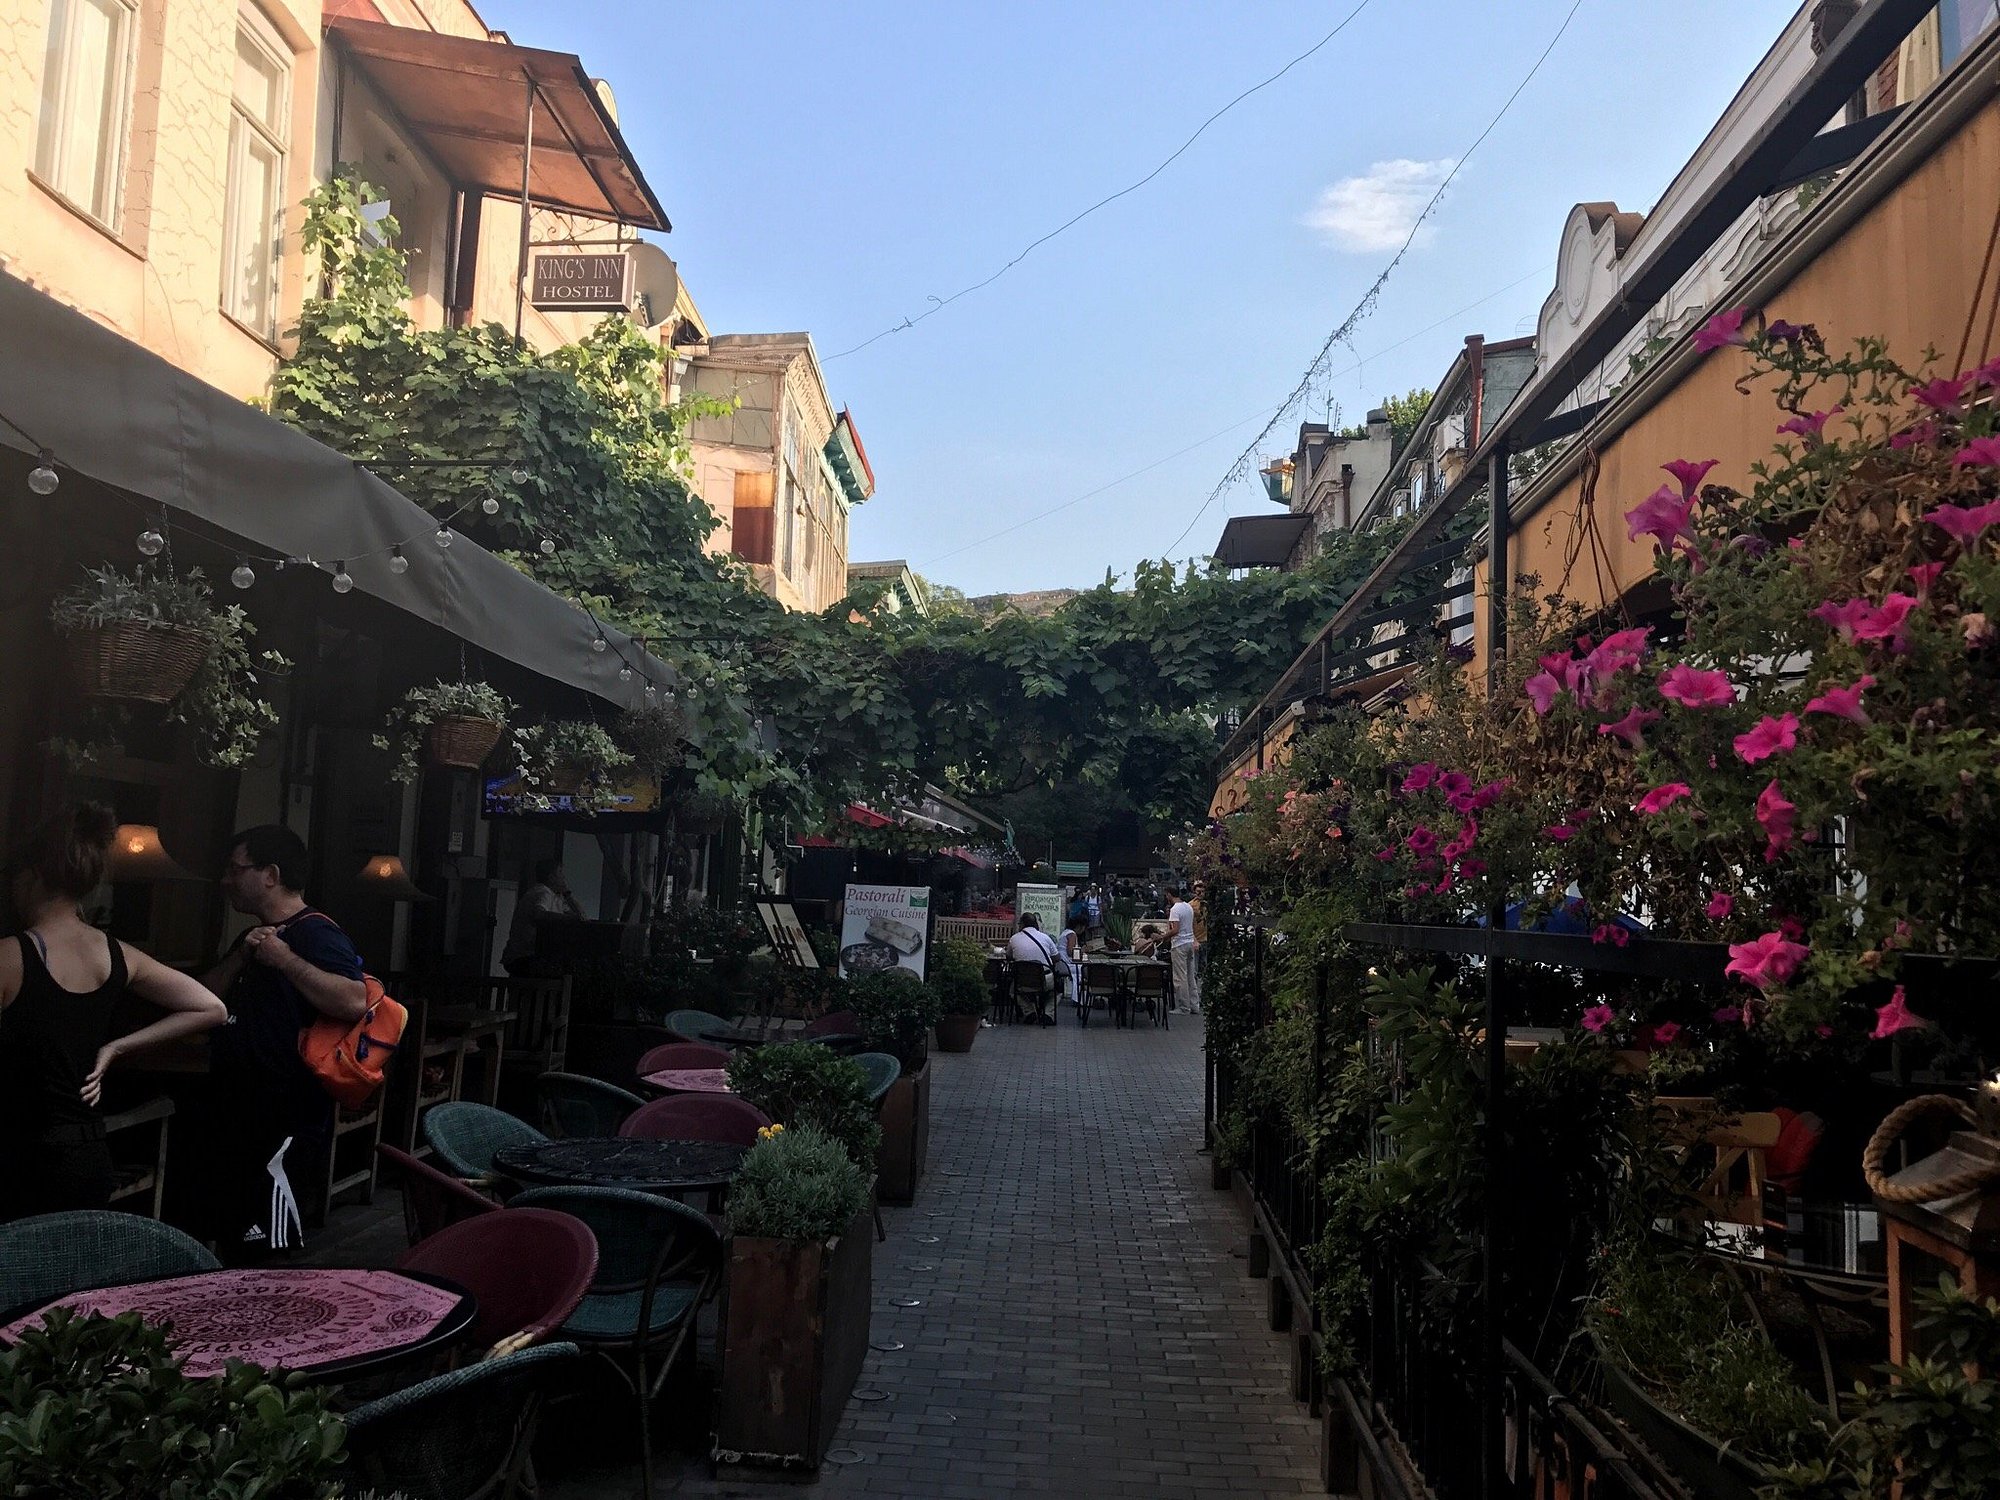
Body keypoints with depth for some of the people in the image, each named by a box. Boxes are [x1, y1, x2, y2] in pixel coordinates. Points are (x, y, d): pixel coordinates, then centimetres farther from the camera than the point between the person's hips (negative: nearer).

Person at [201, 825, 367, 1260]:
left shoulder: (315, 933, -14)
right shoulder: (257, 936, 18)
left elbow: (356, 1002, -31)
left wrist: (284, 959, -25)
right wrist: (242, 955, -5)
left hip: (283, 1126, -10)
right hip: (237, 1118, 10)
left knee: (268, 1259, -7)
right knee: (230, 1247, 20)